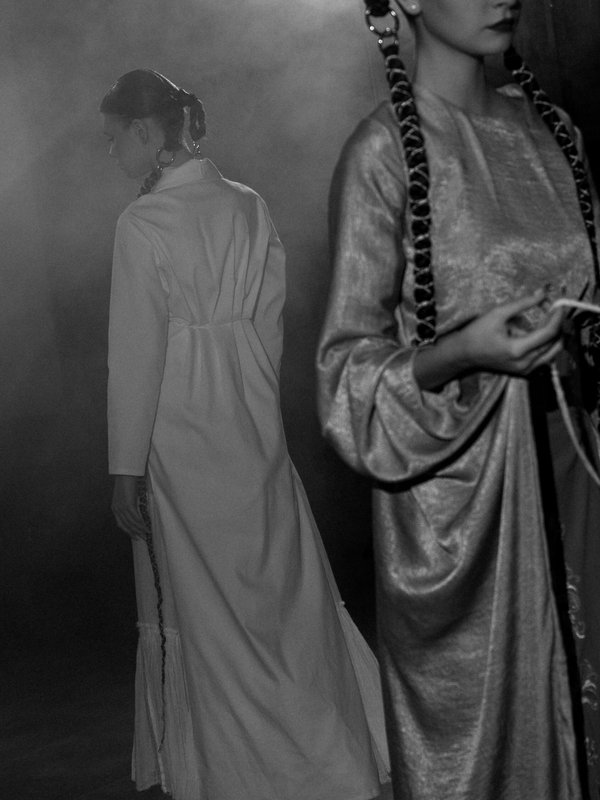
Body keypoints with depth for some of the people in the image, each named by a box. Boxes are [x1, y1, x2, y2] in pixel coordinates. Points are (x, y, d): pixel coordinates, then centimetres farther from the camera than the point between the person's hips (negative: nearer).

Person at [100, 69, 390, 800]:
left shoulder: (144, 221, -14)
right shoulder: (248, 205, 3)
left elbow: (136, 353, -15)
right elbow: (270, 318, 7)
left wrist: (126, 468, -10)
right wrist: (250, 403, 18)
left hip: (181, 431, -6)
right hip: (254, 421, 6)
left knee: (206, 604, 7)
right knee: (280, 580, 16)